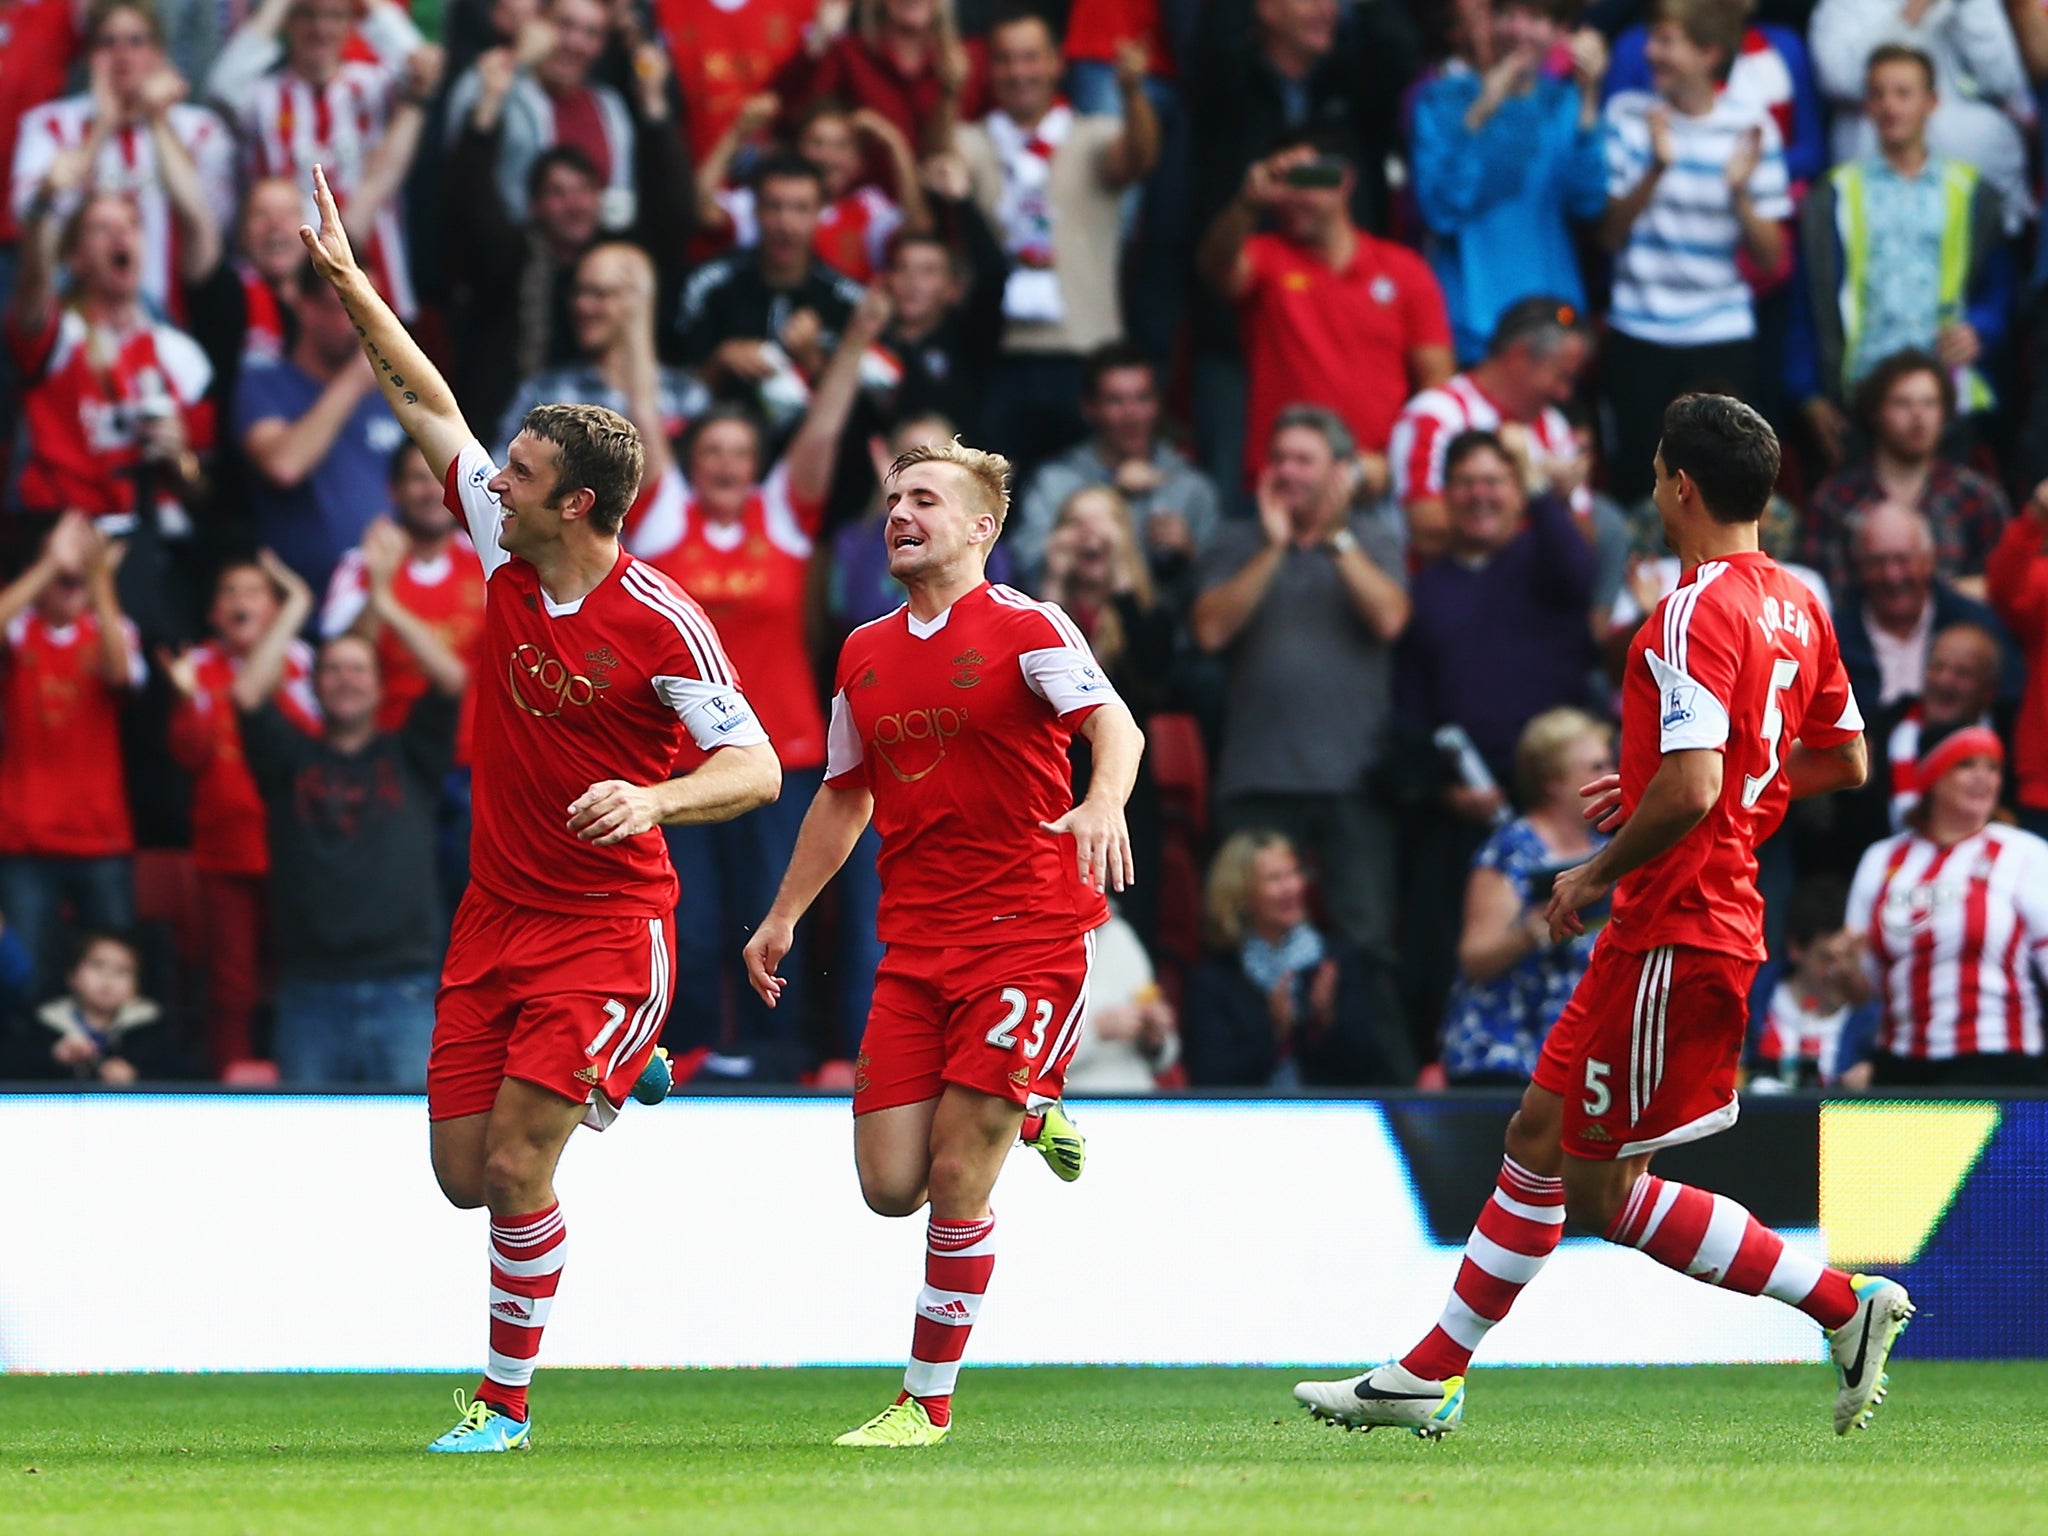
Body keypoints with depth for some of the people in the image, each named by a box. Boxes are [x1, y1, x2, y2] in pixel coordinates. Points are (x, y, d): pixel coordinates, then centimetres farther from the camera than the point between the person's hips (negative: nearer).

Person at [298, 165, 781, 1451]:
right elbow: (430, 404, 10)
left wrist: (651, 800, -37)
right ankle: (615, 1081, 35)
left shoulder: (661, 623, -19)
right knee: (467, 1174, 5)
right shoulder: (507, 558, -1)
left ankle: (507, 1401, 1)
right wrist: (349, 282, 6)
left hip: (607, 928, -7)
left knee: (518, 1164, -14)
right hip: (496, 913, 7)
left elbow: (756, 768, -19)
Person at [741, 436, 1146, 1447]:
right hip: (913, 944, 6)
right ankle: (1028, 1112, 30)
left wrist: (1104, 802, -42)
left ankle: (927, 1403, 2)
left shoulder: (1024, 629, -5)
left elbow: (1114, 723, -21)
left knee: (955, 1176, -10)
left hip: (1027, 930, -6)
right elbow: (845, 796, 26)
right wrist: (784, 915, 24)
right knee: (891, 1185, -2)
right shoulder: (864, 653, 14)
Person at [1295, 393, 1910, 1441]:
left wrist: (1598, 874, -12)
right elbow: (1845, 762, 21)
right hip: (1710, 916, 10)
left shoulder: (1697, 613, -18)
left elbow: (1691, 789, -28)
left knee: (1600, 1190, -4)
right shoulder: (1795, 607, 11)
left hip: (1674, 932, -10)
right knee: (1539, 1138, 13)